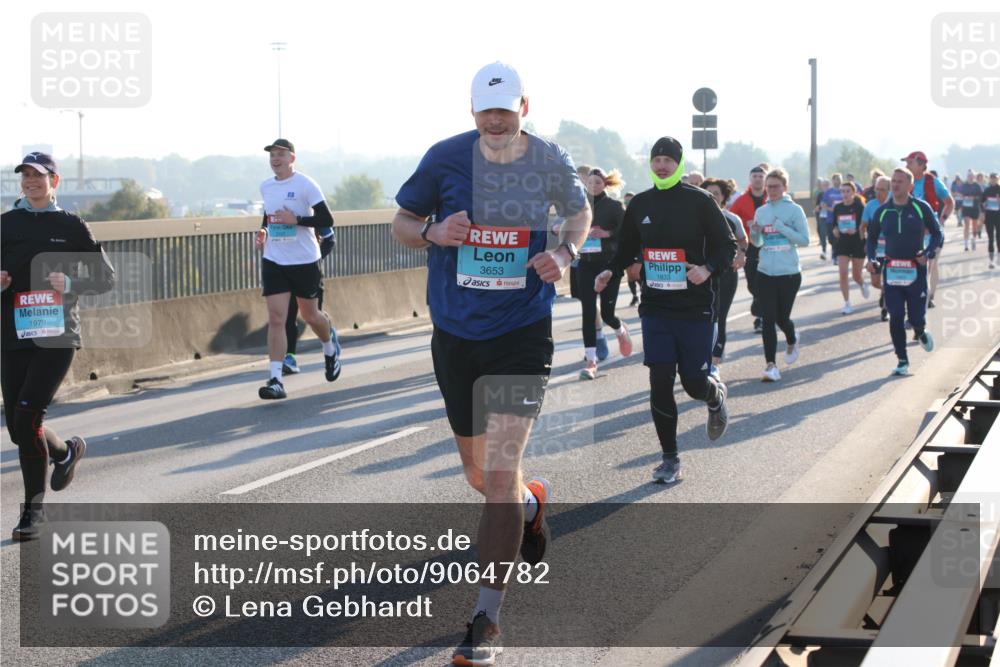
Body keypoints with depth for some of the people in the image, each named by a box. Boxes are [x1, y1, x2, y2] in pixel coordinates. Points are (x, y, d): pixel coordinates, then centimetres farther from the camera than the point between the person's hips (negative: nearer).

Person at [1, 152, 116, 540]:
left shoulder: (71, 226, 4)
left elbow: (106, 276, 5)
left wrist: (70, 284, -12)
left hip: (57, 335, -3)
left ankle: (33, 509, 1)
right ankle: (65, 450, 35)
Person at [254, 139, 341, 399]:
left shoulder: (305, 185, -11)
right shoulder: (265, 187, 8)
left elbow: (326, 220, -14)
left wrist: (295, 219, -23)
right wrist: (263, 233, 6)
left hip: (304, 261, -4)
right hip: (274, 261, 4)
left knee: (310, 315, 12)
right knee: (276, 318, -8)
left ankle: (330, 348, 46)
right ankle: (275, 380, -12)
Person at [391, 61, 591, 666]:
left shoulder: (550, 162, -4)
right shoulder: (447, 158, -5)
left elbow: (581, 212, 16)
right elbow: (402, 223, 7)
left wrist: (566, 254, -5)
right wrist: (432, 233, -16)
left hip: (523, 333, -2)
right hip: (455, 337, 3)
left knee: (500, 472, -13)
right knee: (480, 474, 15)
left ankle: (487, 618, -6)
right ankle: (533, 502, 52)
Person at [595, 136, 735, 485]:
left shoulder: (699, 201, -5)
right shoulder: (640, 204, 7)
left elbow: (726, 246, -2)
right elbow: (627, 248, 18)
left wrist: (708, 269, -21)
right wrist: (610, 271, -1)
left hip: (695, 309, -3)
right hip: (655, 308, 3)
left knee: (694, 383, 0)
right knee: (660, 382, -5)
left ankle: (716, 397, 40)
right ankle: (670, 459, 7)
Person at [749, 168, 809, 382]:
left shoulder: (794, 210, -4)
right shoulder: (761, 211, 7)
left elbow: (804, 239, -9)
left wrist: (782, 228, -18)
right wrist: (754, 232, -6)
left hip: (789, 273, -3)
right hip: (765, 273, 3)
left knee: (782, 317, 6)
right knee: (768, 319, -5)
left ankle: (792, 341, 40)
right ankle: (770, 365, -2)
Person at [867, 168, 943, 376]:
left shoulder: (921, 208, -2)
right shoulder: (882, 211, 5)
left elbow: (937, 235, 4)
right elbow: (872, 238, 15)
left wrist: (928, 254, -12)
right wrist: (871, 259, -2)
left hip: (916, 271, -2)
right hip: (891, 271, 2)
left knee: (916, 318, -1)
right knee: (896, 318, -3)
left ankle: (920, 332, 36)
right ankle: (902, 361, 7)